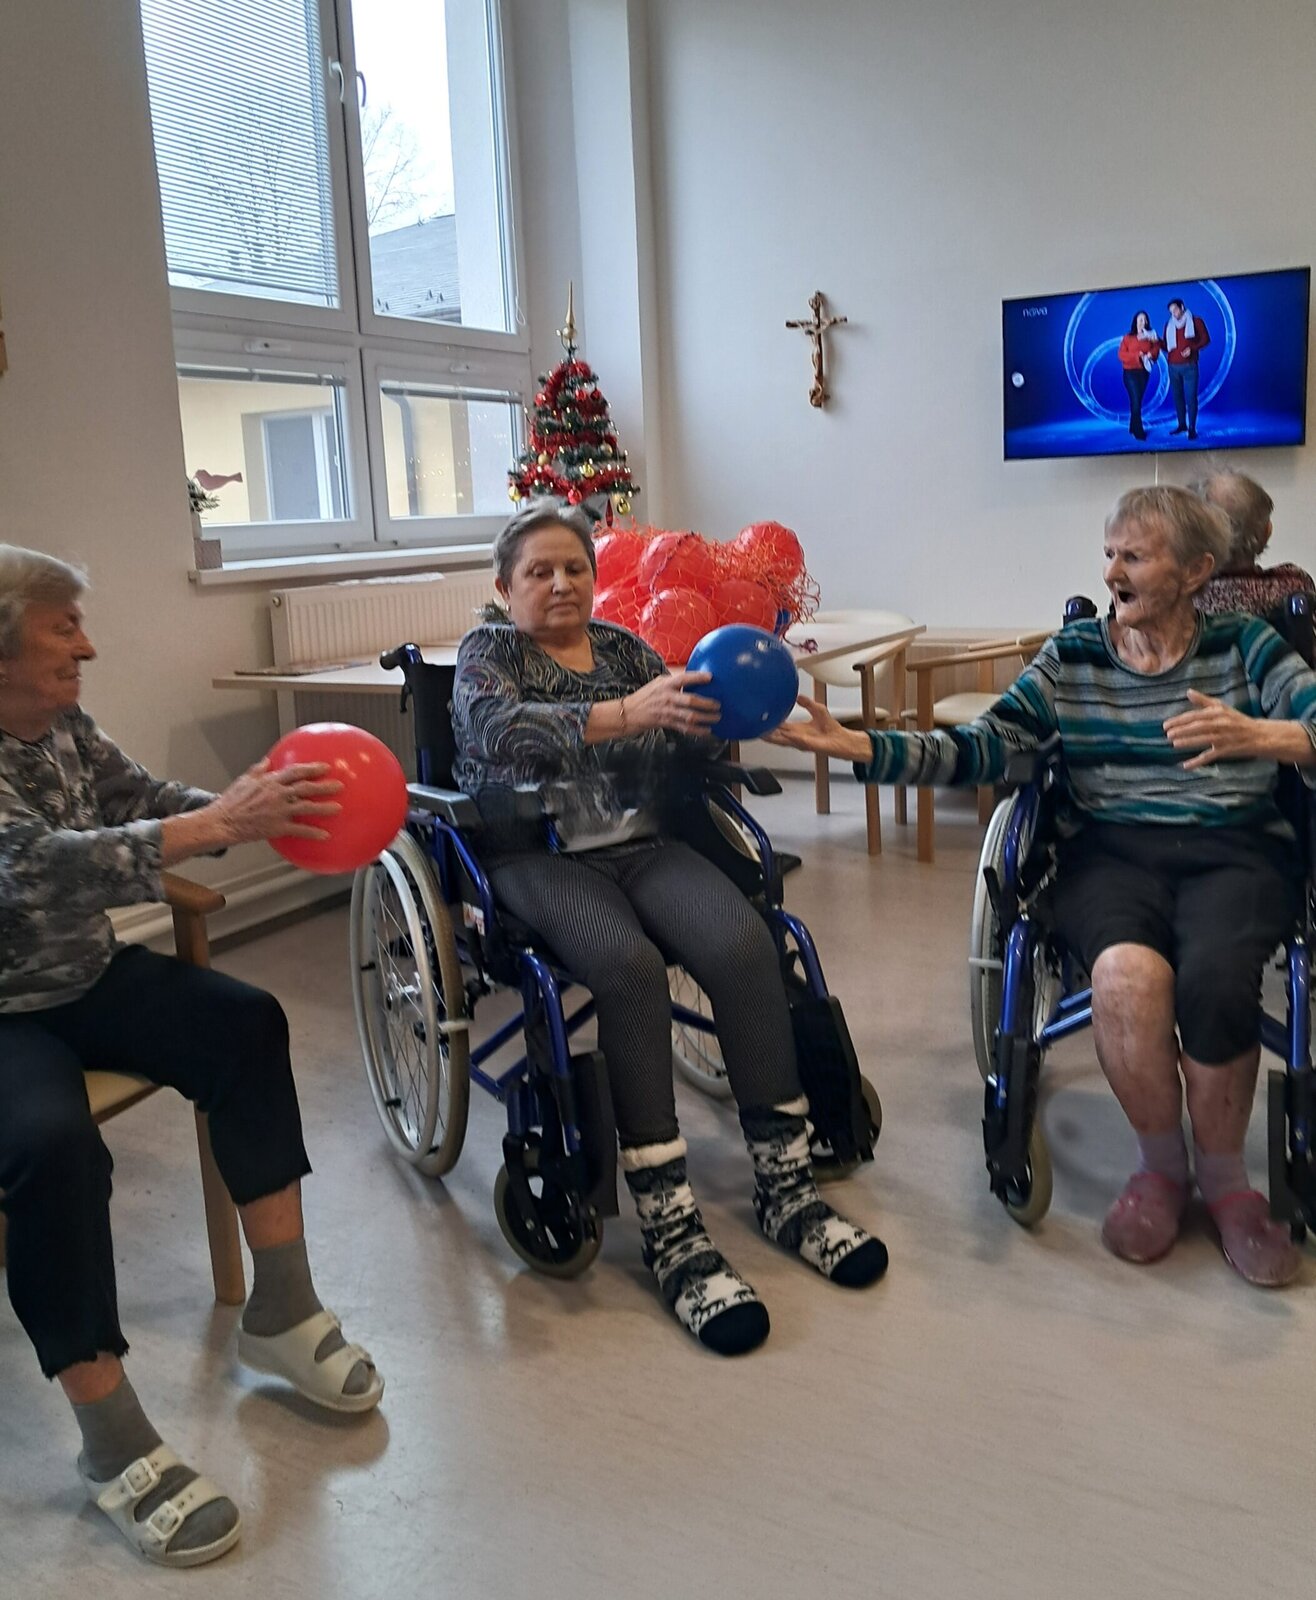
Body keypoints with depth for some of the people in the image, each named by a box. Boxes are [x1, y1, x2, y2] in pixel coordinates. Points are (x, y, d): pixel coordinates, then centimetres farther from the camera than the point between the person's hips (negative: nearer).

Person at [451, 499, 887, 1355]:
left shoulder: (625, 648, 19)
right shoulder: (488, 652, 7)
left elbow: (684, 742, 13)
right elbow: (498, 731, -17)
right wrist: (619, 717, -31)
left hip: (642, 843, 4)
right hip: (538, 858, -3)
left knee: (745, 943, -25)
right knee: (629, 965, -33)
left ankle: (786, 1187, -15)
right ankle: (669, 1228, -28)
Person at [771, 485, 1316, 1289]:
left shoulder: (1246, 647, 9)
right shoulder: (1072, 657, 11)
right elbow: (979, 748, 0)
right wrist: (858, 747, -12)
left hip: (1235, 851, 0)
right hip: (1112, 851, 1)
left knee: (1212, 980, -31)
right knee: (1128, 973, -31)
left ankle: (1223, 1174, 0)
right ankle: (1160, 1164, 0)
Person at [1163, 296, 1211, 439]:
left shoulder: (1196, 321, 1)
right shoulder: (1169, 325, 12)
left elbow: (1205, 339, 1)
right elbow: (1166, 346, 13)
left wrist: (1192, 348, -15)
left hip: (1189, 366, -4)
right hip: (1173, 366, 4)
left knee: (1191, 397, -7)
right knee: (1177, 396, 6)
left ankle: (1192, 428, -5)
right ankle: (1182, 425, 16)